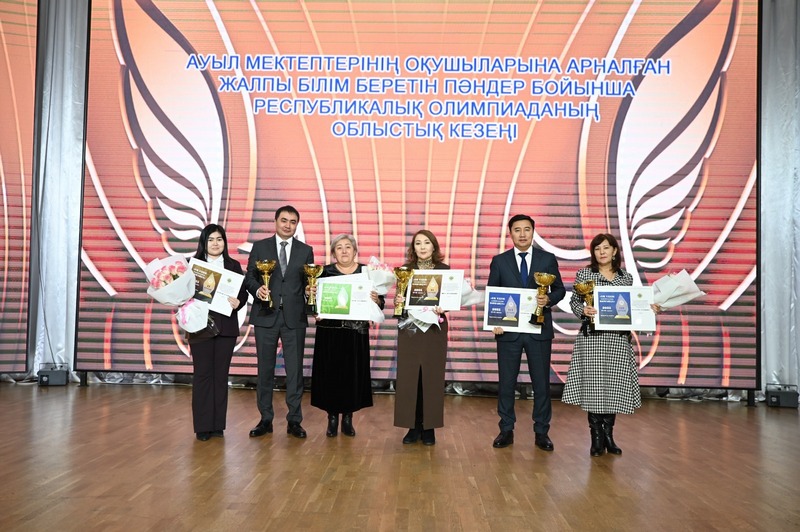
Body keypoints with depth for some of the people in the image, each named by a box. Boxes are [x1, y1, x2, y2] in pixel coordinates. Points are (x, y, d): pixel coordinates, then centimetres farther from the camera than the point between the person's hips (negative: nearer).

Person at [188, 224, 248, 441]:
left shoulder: (233, 265, 10)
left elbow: (243, 292, 6)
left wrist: (238, 302, -14)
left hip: (226, 327, 2)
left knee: (221, 374, 6)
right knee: (203, 374, 0)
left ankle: (218, 424, 13)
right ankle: (203, 426, 7)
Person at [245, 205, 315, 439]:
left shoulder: (305, 251, 9)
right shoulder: (260, 247, 7)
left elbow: (309, 283, 7)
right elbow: (249, 277, 5)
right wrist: (257, 289, -16)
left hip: (294, 317, 0)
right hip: (266, 315, 0)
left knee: (295, 369, 2)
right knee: (265, 369, 7)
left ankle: (294, 420, 12)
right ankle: (265, 419, 18)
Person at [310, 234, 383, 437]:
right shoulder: (325, 272, 3)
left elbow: (380, 303, 4)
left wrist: (376, 299, -17)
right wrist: (311, 294, -18)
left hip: (356, 332, 1)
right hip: (329, 332, 0)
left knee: (353, 373, 4)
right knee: (330, 373, 3)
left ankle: (348, 417, 19)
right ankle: (332, 417, 18)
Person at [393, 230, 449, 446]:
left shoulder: (444, 270, 3)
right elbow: (399, 300, 7)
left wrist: (442, 308, -19)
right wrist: (398, 302, -15)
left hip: (434, 329, -1)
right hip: (409, 329, 1)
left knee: (432, 377, 3)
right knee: (408, 377, 1)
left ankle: (429, 427, 13)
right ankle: (413, 426, 12)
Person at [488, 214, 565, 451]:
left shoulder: (548, 259, 5)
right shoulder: (499, 261, 5)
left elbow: (559, 289, 9)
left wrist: (549, 299, -13)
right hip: (508, 329, 0)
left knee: (541, 382, 5)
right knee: (506, 382, 6)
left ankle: (541, 432, 18)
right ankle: (506, 431, 19)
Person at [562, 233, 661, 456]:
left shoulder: (626, 277, 11)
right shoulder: (584, 274, 3)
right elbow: (574, 302, 0)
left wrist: (649, 309, -2)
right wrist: (583, 310, -19)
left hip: (619, 339, 3)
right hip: (591, 337, -2)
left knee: (614, 386, 4)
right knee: (593, 385, -2)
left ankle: (609, 435, 18)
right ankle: (596, 437, 9)